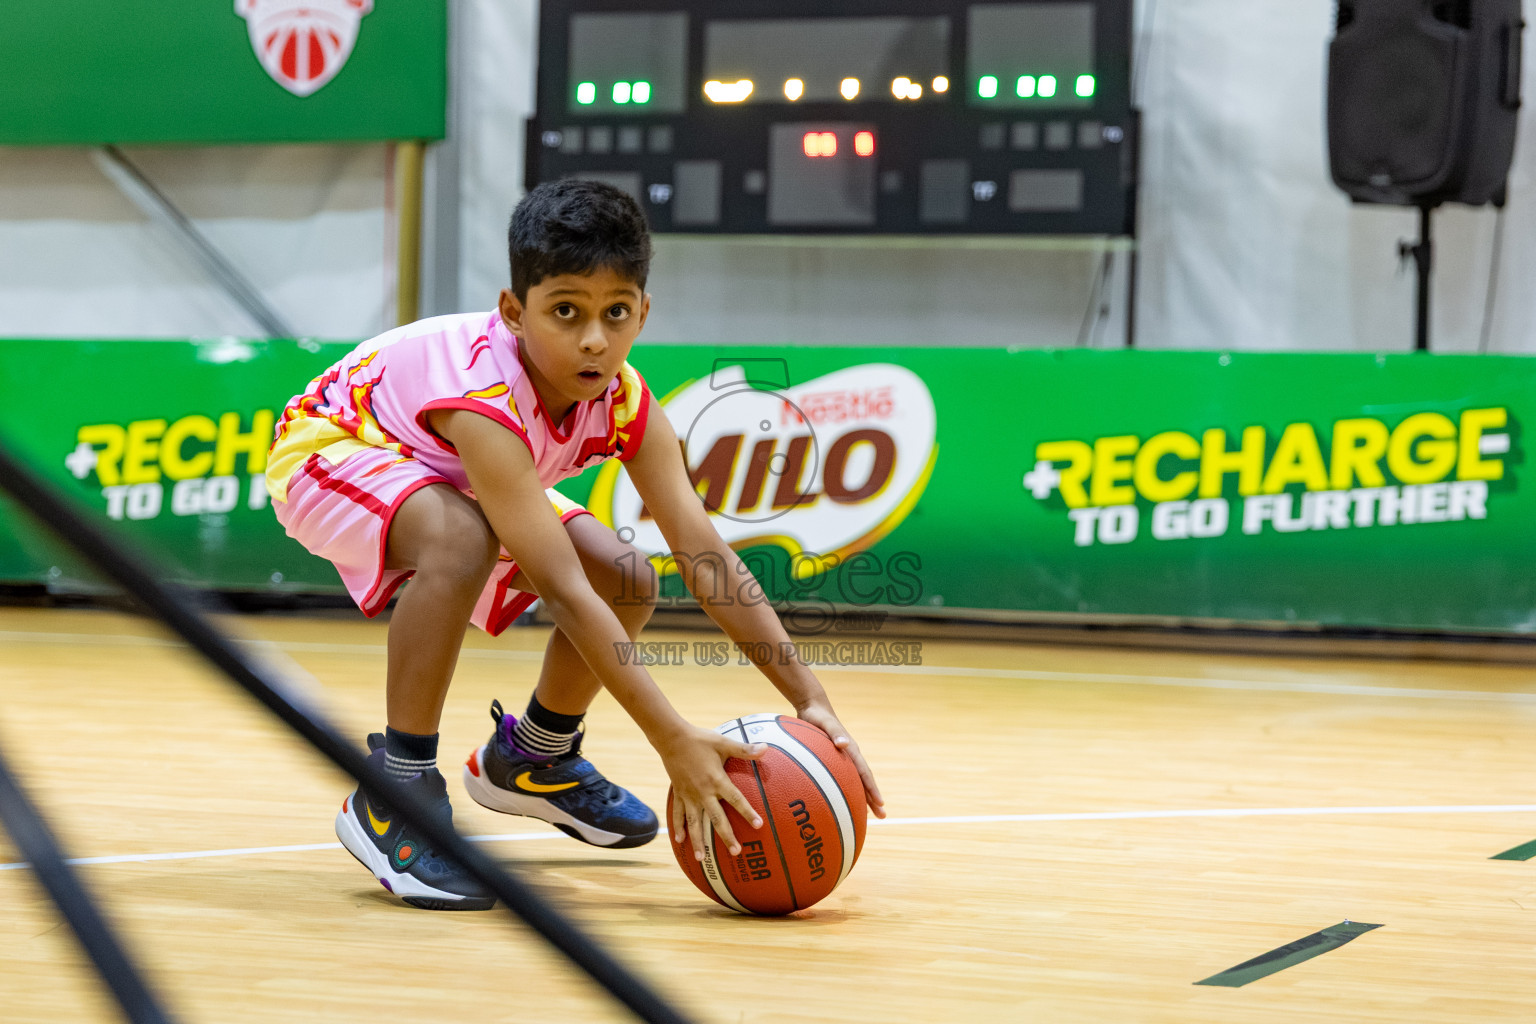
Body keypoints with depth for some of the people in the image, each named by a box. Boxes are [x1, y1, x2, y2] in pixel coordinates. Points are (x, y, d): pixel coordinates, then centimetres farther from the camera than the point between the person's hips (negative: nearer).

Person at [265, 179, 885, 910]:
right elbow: (564, 593, -44)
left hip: (440, 472, 8)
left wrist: (808, 699, -28)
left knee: (626, 583, -2)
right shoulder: (488, 402, -40)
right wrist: (674, 743, -46)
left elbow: (707, 557, -20)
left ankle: (532, 757, 26)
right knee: (460, 541, -38)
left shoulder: (624, 400, -20)